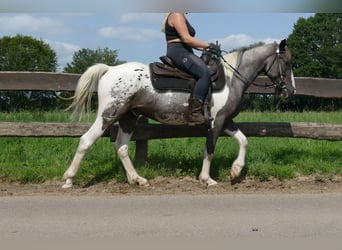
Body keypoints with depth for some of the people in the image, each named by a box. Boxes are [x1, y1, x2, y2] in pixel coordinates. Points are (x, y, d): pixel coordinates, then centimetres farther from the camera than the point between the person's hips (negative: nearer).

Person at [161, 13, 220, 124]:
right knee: (205, 72, -31)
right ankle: (194, 112, -36)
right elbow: (186, 38, -18)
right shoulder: (177, 15, -8)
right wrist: (208, 45, -14)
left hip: (183, 53, 12)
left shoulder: (181, 17, 25)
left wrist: (204, 48, 13)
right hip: (178, 53, -12)